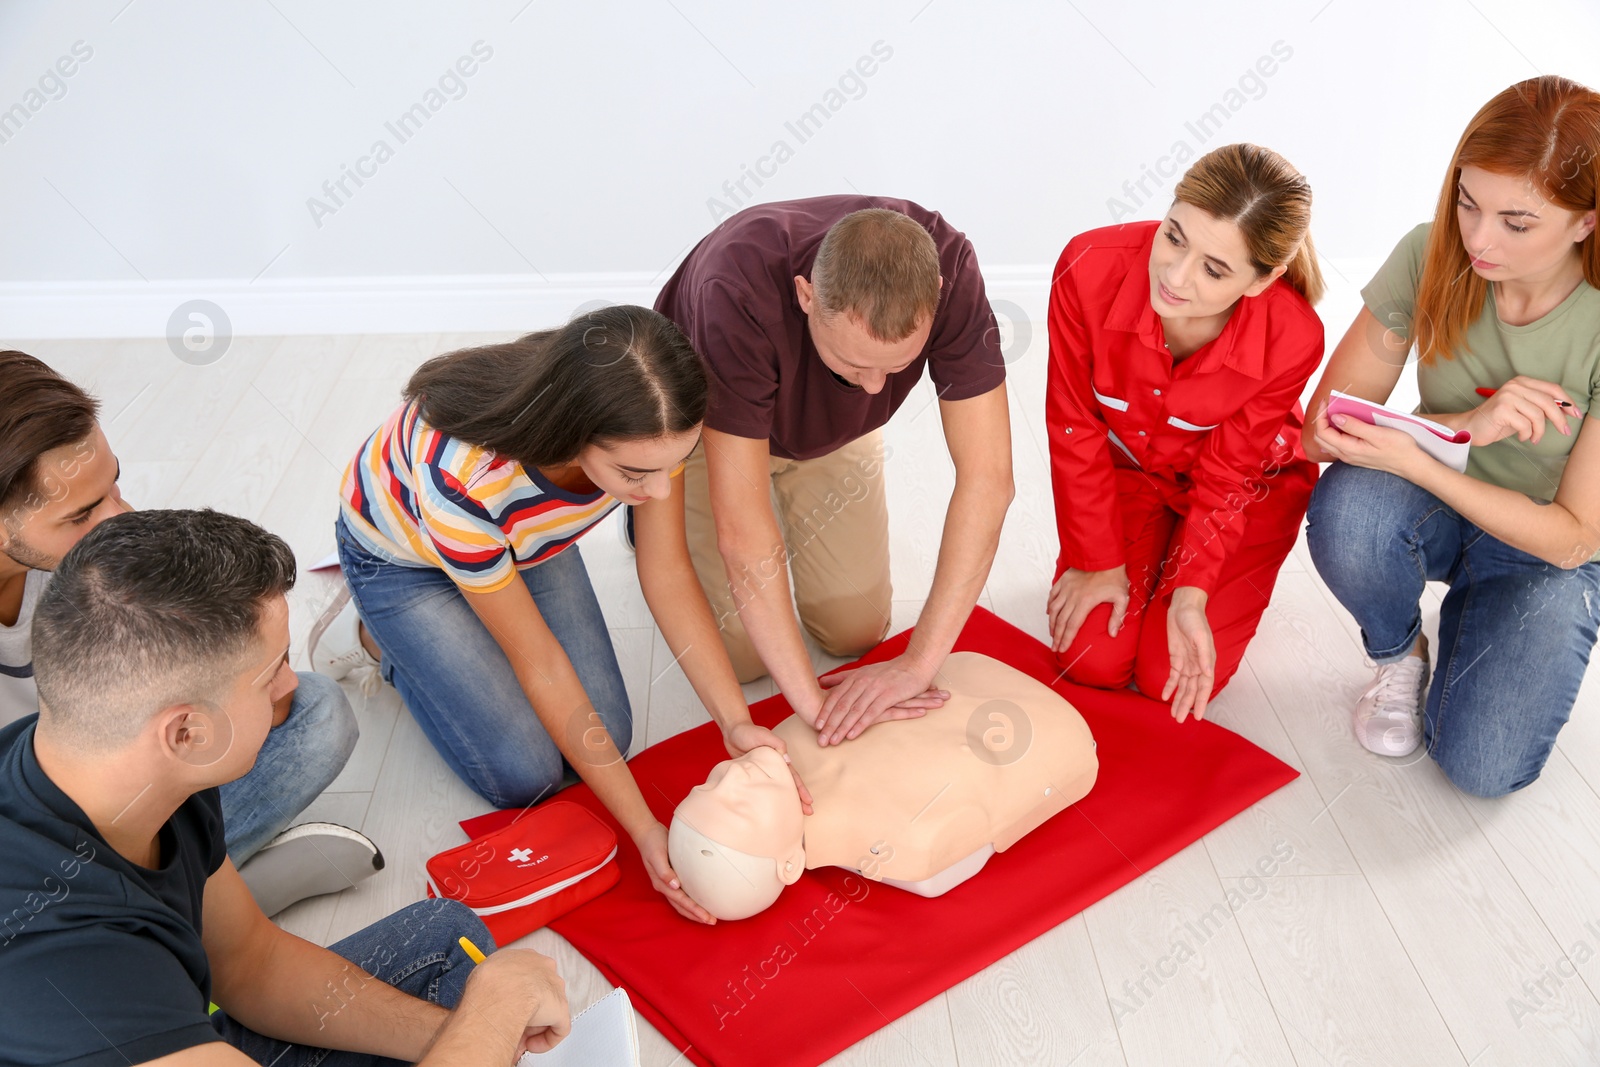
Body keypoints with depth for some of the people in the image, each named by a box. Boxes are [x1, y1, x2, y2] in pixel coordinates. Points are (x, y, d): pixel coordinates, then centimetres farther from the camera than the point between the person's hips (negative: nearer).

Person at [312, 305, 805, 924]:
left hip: (528, 535, 4)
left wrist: (735, 722, -30)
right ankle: (377, 636, 12)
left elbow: (669, 577, -18)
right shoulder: (461, 477, -44)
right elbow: (540, 665, -32)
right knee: (525, 777, -10)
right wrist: (647, 832, -30)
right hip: (403, 557, -4)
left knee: (604, 737, -5)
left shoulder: (646, 427, -32)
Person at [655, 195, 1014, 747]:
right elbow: (742, 529, -43)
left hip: (833, 431, 3)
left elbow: (987, 478, -35)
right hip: (708, 426, -3)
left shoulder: (947, 268, -36)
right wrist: (812, 701, -41)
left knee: (857, 632, 2)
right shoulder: (739, 293, -45)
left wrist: (919, 662, -38)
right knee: (743, 650, -4)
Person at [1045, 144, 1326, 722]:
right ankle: (1143, 561, 21)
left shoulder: (1291, 340, -33)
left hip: (1250, 485, -1)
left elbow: (1226, 478, -17)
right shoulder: (1090, 267, -32)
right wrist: (1099, 561, -11)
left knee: (1172, 677, -13)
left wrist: (1190, 593, -25)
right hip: (1127, 465, 1)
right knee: (1091, 659, -11)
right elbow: (1074, 426, -18)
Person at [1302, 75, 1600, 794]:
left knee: (1481, 767, -19)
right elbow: (1323, 430, -16)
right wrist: (1466, 424, -33)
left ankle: (1470, 616, 14)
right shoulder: (1430, 258, -19)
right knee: (1347, 502, -35)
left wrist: (1413, 458, -35)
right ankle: (1398, 654, -2)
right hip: (1438, 506, 2)